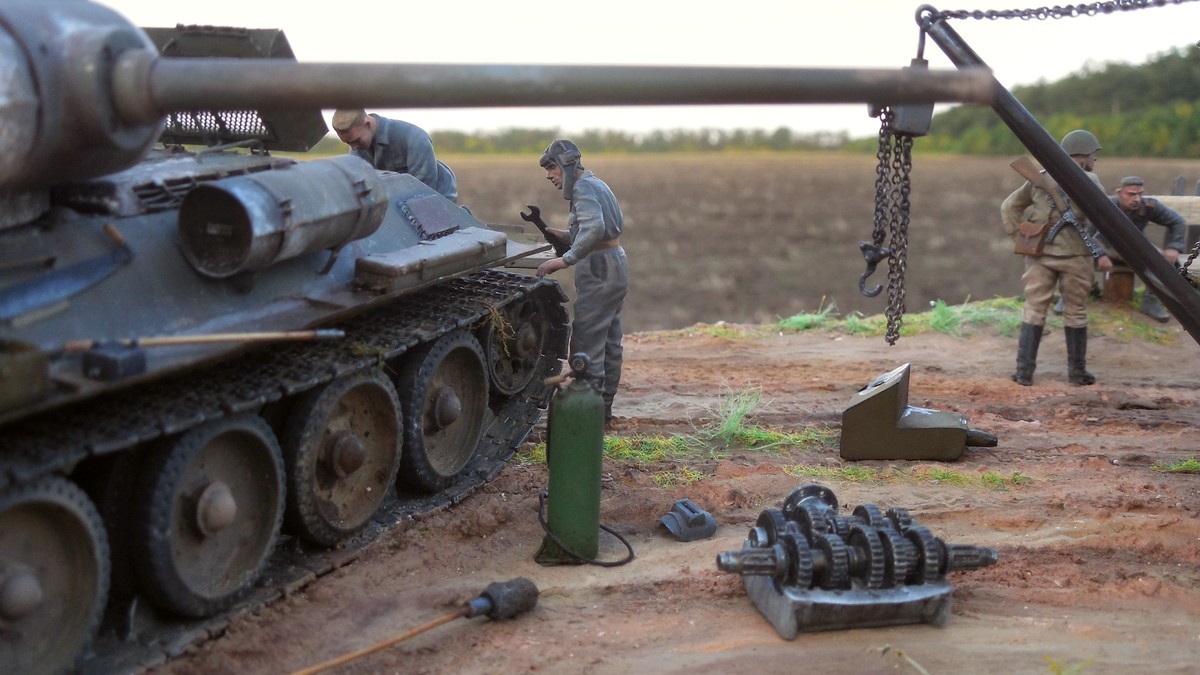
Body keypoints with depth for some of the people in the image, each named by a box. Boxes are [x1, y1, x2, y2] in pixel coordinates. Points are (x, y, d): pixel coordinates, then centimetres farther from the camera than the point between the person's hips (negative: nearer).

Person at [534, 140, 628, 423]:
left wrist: (565, 260, -31)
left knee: (586, 343, -9)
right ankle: (604, 406, 21)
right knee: (609, 341, 14)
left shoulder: (583, 187, -13)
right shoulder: (595, 184, 19)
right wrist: (564, 236, 9)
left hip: (599, 269, -11)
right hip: (616, 264, 11)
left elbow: (594, 228, -30)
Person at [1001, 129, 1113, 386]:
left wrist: (1018, 237, 12)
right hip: (1074, 256, -3)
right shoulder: (1088, 180, -3)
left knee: (1034, 311, 6)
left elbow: (1009, 206, 13)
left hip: (1039, 253, 3)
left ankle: (1024, 371, 3)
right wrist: (1103, 252, -14)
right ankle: (1077, 371, 15)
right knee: (1075, 313, 8)